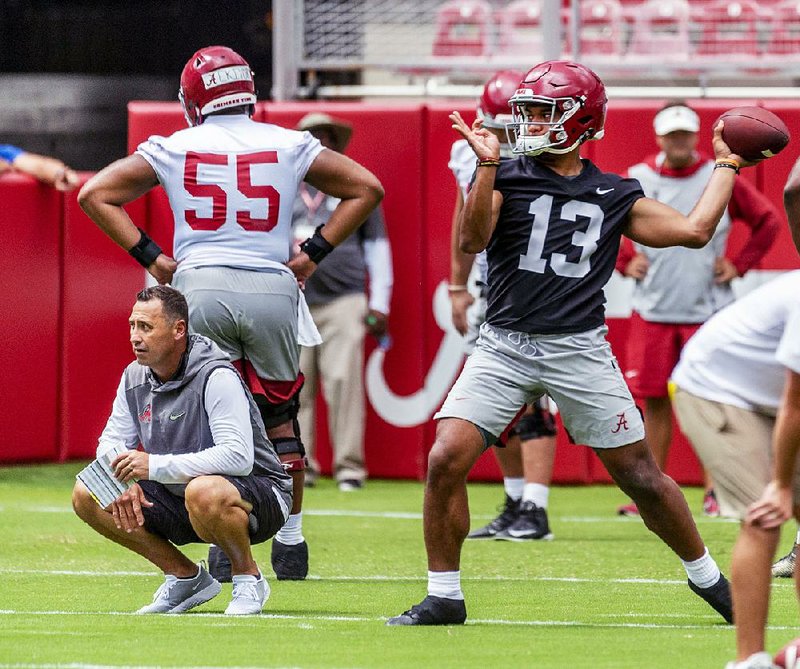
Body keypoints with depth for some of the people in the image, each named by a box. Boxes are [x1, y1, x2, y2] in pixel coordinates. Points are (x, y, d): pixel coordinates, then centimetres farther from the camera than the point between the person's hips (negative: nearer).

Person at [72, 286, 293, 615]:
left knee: (203, 492, -42)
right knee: (86, 495, -6)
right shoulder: (134, 377, 0)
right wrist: (122, 483, -17)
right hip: (179, 497, 8)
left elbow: (238, 456, -33)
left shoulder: (216, 377, -23)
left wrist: (156, 466, -35)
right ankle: (186, 577, 4)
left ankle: (248, 579, -12)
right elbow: (113, 440, 7)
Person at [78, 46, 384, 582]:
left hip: (199, 286, -1)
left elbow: (95, 193, 7)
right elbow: (367, 188, 11)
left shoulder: (173, 149, 6)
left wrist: (151, 258, 6)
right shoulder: (290, 146, 8)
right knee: (279, 418, 15)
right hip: (272, 290, 1)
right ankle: (291, 545, 16)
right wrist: (313, 255, 10)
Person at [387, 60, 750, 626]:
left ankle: (708, 578, 26)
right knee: (446, 461, -15)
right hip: (505, 347, 0)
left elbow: (695, 230, 6)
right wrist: (488, 167, -24)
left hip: (580, 351, 0)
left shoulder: (614, 196, 7)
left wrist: (727, 165, 12)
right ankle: (444, 597, -1)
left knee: (641, 476, 4)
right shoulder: (506, 178, 2)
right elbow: (473, 240, -14)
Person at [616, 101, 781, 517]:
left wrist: (739, 265, 1)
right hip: (652, 311, 2)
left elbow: (767, 221, 9)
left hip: (707, 310, -2)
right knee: (654, 401, 2)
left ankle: (715, 492, 3)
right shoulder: (636, 180, 3)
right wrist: (623, 262, 5)